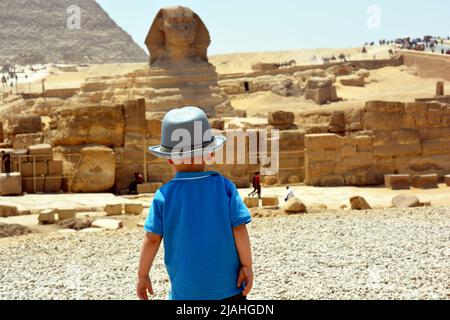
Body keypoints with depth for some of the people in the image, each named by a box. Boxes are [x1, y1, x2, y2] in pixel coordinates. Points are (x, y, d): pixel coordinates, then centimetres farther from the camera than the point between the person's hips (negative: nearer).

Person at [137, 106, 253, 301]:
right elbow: (239, 228, -8)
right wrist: (247, 265, 1)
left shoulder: (164, 195, -7)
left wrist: (143, 275, 6)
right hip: (228, 286, 1)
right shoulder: (224, 186, -6)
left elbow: (152, 239, -5)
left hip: (186, 290, 0)